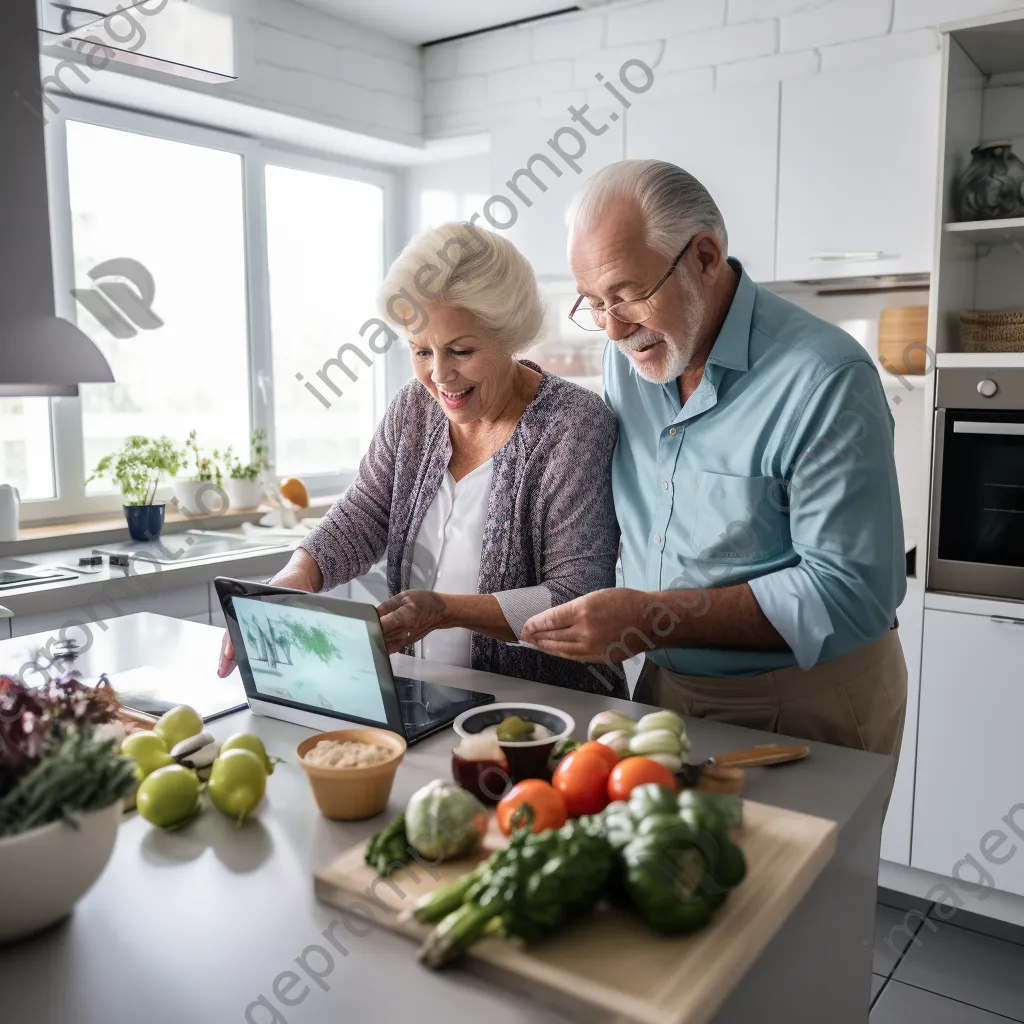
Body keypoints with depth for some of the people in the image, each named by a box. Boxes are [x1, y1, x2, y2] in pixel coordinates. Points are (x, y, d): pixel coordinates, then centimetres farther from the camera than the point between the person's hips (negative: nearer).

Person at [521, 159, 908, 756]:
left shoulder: (827, 381, -22)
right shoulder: (630, 352, -1)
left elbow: (851, 593, -25)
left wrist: (653, 617, -31)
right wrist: (599, 622, -5)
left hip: (802, 707, -6)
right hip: (663, 686, 6)